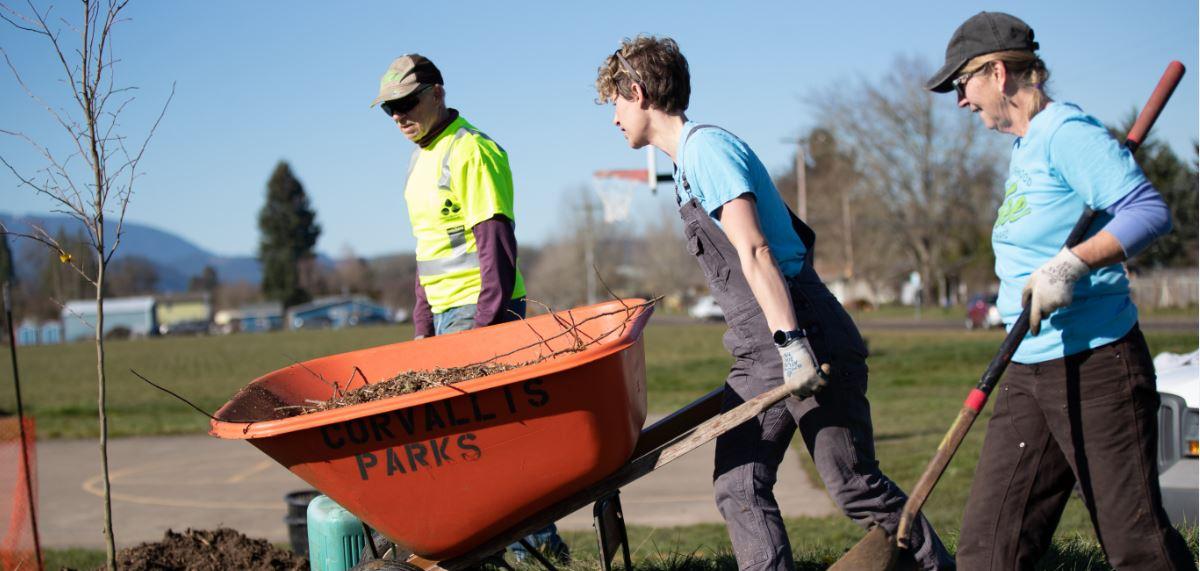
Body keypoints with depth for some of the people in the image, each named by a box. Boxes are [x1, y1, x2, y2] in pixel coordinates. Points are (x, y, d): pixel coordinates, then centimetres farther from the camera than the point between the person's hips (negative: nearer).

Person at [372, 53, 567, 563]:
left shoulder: (472, 151, -12)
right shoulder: (421, 158, 17)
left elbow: (495, 244, -18)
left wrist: (487, 325, -22)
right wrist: (424, 324, 19)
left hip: (481, 311, -9)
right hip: (447, 312, 9)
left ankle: (533, 539, -1)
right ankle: (533, 538, 17)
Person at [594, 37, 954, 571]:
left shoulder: (706, 146, -9)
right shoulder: (690, 161, 20)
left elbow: (754, 253, -20)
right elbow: (798, 233, 24)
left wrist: (791, 340, -27)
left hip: (810, 344, -10)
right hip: (761, 356, 10)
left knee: (857, 488, -4)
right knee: (738, 489, 0)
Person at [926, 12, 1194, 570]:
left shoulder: (1066, 132, -13)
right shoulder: (1026, 147, 16)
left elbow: (1149, 209, -23)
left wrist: (1070, 265, -31)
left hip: (1097, 366, -9)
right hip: (1028, 374, 9)